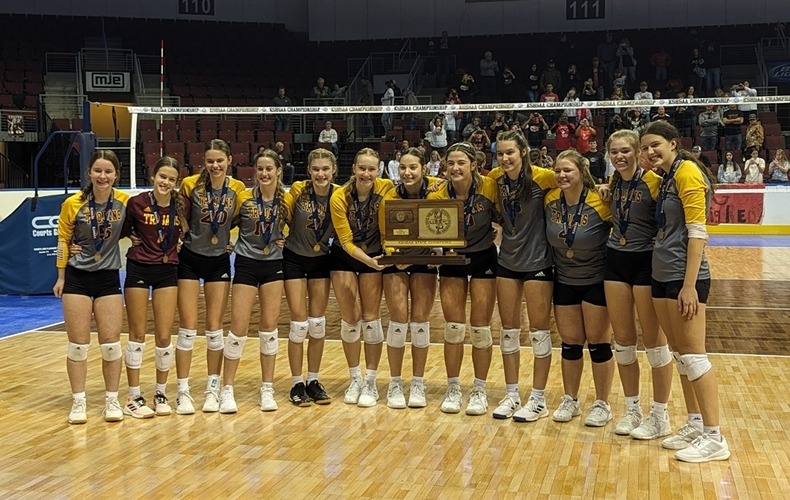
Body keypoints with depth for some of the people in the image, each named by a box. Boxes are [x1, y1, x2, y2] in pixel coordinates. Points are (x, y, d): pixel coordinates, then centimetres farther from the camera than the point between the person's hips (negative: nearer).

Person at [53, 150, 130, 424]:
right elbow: (63, 240, -1)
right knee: (78, 343, 3)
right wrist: (61, 277, 1)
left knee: (111, 342, 3)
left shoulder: (124, 201, -9)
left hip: (109, 277, 1)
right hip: (77, 276, -1)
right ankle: (78, 402, 14)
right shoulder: (73, 203, -11)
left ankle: (112, 400, 16)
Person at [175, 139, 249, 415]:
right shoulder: (190, 184, -12)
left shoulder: (238, 189, -7)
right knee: (188, 328, -1)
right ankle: (183, 392, 8)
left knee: (214, 328, 6)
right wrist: (178, 240, -8)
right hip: (190, 259, -2)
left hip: (219, 261, 2)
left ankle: (213, 389, 18)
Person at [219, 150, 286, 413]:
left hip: (273, 265, 2)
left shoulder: (286, 198, -5)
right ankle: (227, 389, 9)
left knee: (269, 327, 6)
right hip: (246, 263, -2)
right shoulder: (244, 197, -11)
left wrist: (284, 239, -5)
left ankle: (267, 389, 17)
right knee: (239, 328, -3)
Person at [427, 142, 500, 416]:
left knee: (480, 328, 1)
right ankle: (453, 388, 16)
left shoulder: (489, 187, -19)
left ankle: (479, 390, 15)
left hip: (483, 259, -1)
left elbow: (502, 218, -4)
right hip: (452, 260, 1)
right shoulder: (438, 195, -16)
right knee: (453, 327, 1)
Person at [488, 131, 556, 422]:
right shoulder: (496, 178, -2)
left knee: (539, 331, 2)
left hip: (537, 261, -5)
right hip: (507, 261, 5)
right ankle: (511, 395, 21)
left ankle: (538, 400, 12)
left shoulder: (542, 177, -16)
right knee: (508, 330, 9)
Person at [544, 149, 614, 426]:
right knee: (569, 343, 11)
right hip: (564, 281, 4)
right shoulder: (550, 201, -6)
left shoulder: (600, 202, -20)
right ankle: (570, 401, 24)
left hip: (596, 281, -4)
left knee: (598, 343, 3)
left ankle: (602, 404, 16)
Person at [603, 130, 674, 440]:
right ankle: (632, 409, 25)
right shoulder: (613, 183, 6)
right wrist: (604, 194, 6)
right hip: (616, 261, 7)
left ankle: (660, 416, 13)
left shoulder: (652, 181, -14)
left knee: (654, 340, 2)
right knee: (622, 340, 11)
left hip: (646, 262, -6)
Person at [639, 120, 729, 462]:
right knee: (680, 353, 12)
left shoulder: (687, 171, -11)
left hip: (684, 277, -9)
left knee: (693, 354, -7)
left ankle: (714, 438, -1)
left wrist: (690, 285, -20)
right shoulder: (665, 179, 15)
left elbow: (697, 231, -17)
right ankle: (694, 426, 21)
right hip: (662, 276, 9)